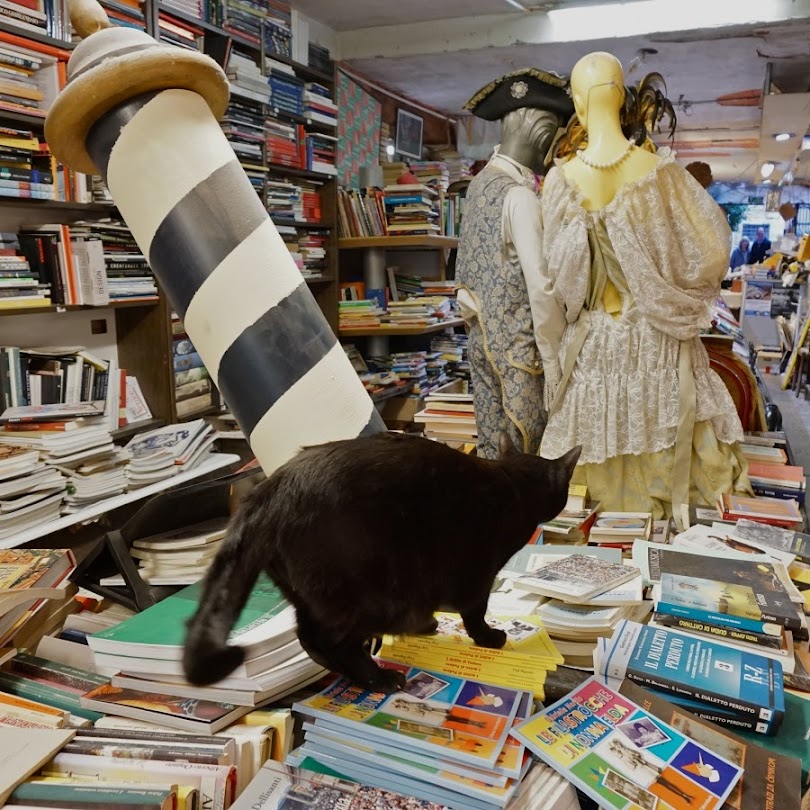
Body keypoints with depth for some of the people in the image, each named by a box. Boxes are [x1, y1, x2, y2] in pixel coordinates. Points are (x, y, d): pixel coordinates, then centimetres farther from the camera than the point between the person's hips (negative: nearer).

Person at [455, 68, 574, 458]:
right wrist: (555, 353, -14)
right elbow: (541, 284, -20)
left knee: (490, 448, 15)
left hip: (482, 335, 8)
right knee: (523, 454, 2)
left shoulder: (480, 182, 8)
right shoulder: (520, 195, -18)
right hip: (518, 342, -8)